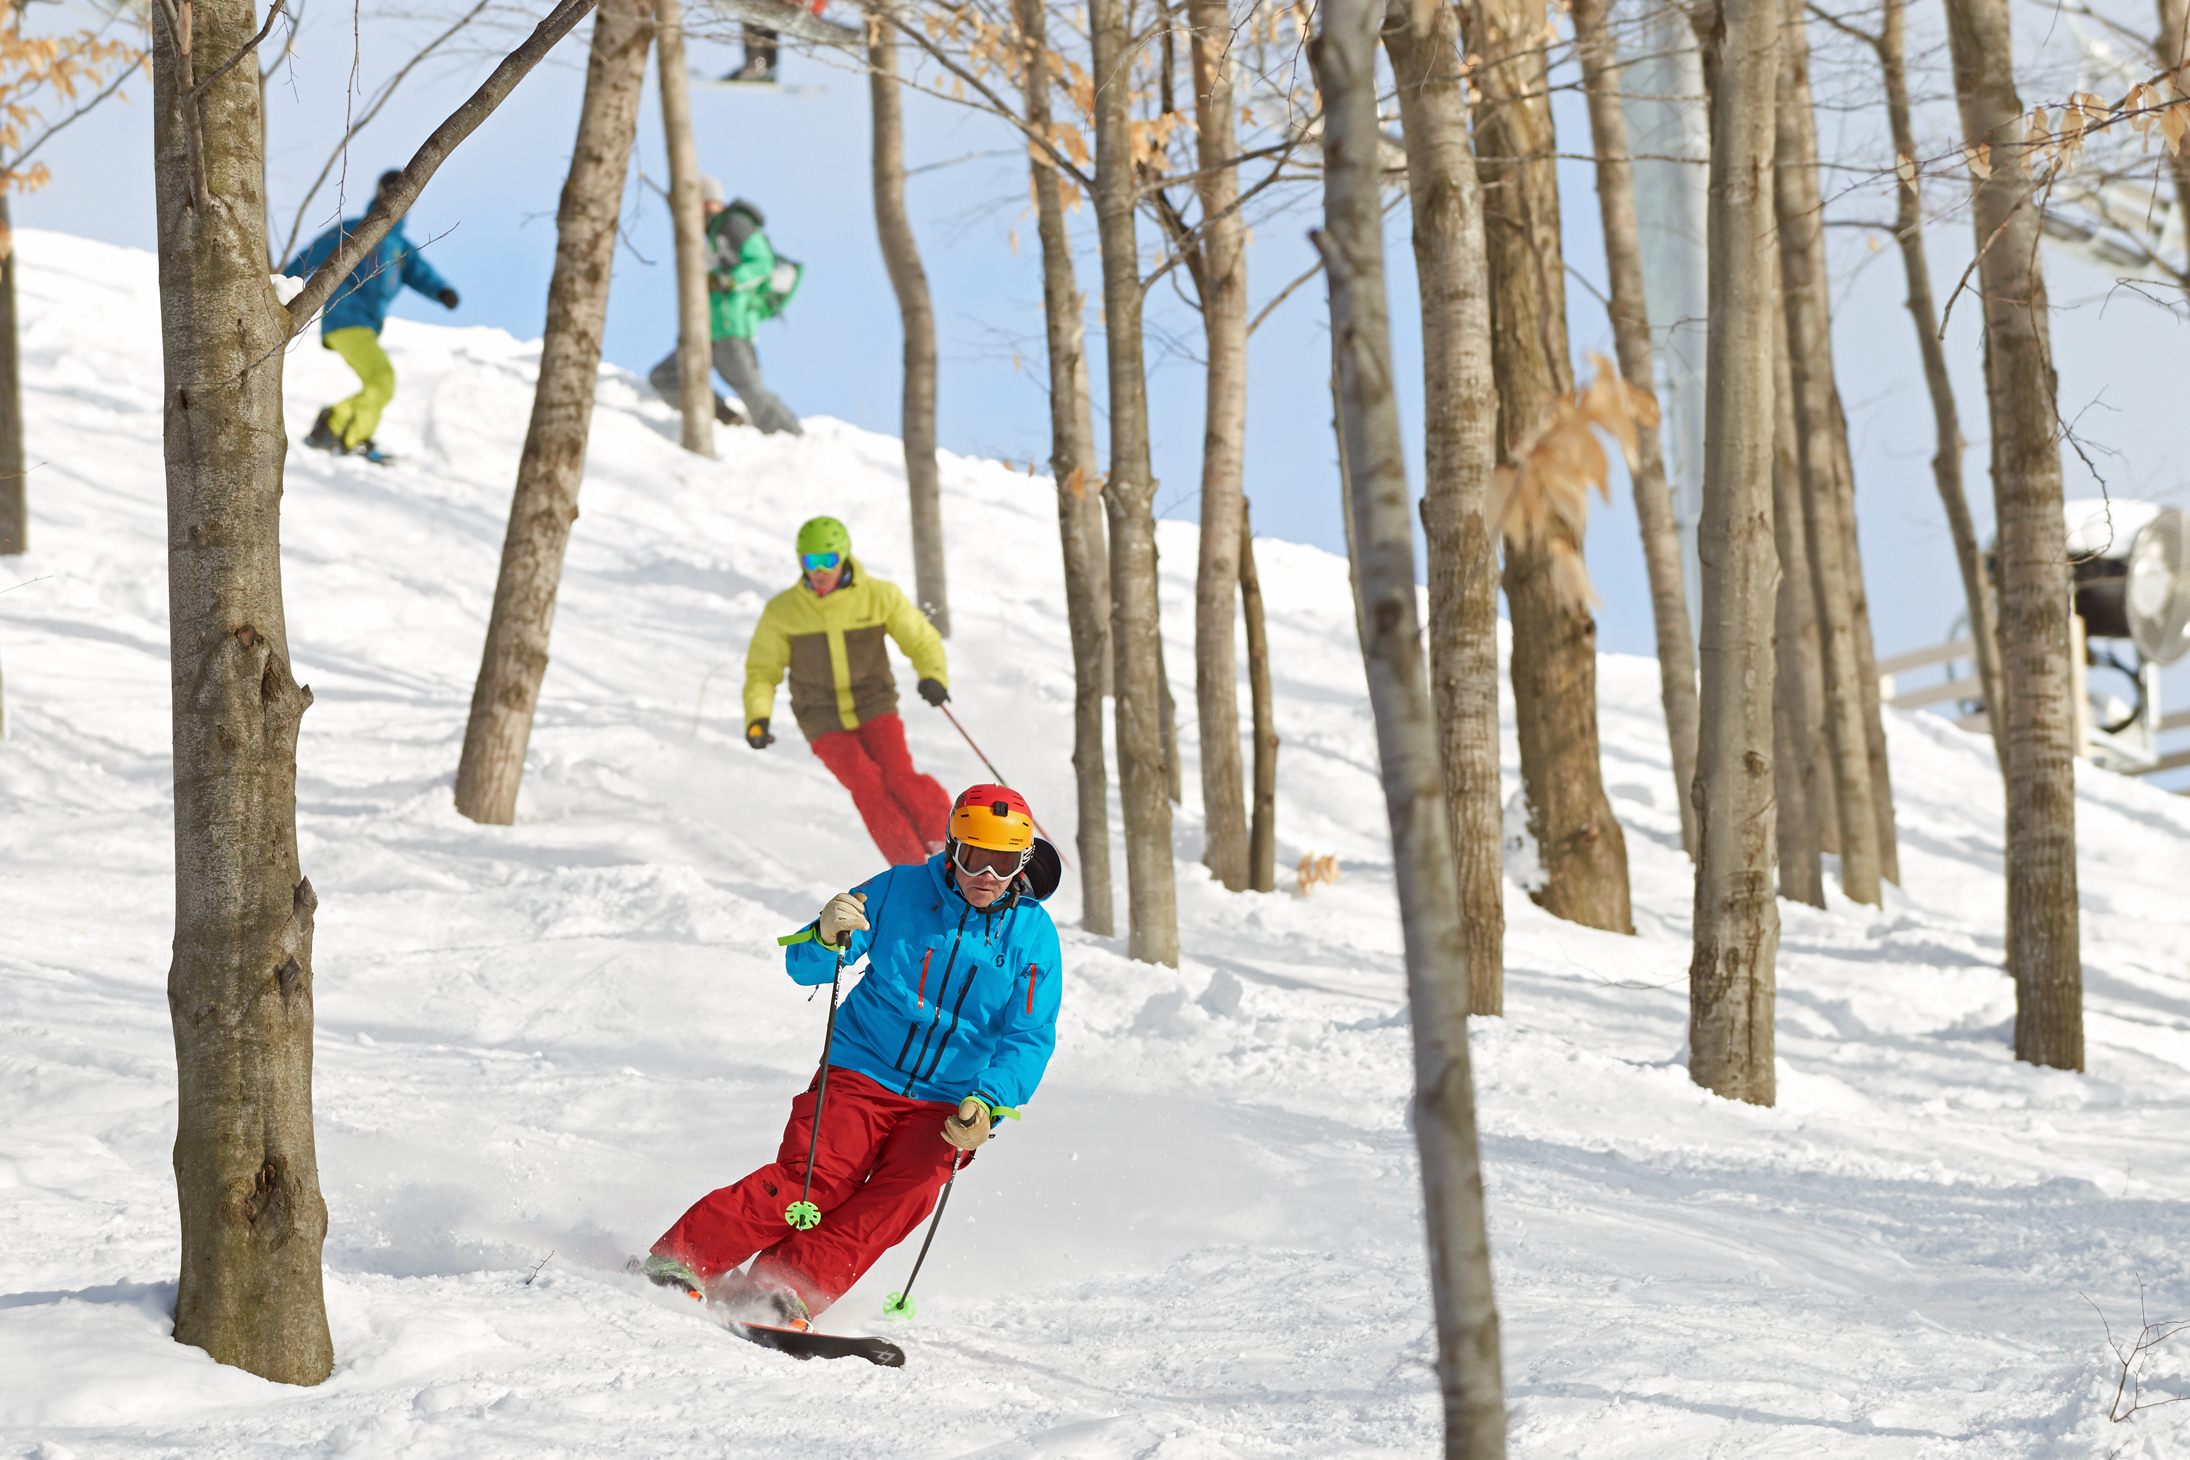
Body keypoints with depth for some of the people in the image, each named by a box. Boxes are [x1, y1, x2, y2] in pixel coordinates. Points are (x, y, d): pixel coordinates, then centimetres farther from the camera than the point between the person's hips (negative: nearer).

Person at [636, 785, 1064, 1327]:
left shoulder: (1032, 934, -1)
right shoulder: (900, 892, -4)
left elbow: (1030, 1039, -4)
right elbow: (803, 967, -4)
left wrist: (988, 1105, -21)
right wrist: (826, 937, -28)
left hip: (948, 1106, 1)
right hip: (861, 1075, -1)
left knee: (899, 1200, -22)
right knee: (816, 1179, -20)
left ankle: (783, 1291, -26)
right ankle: (677, 1261, -18)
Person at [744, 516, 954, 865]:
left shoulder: (879, 596, -7)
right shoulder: (782, 611, -6)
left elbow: (922, 640, 0)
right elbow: (762, 672, 2)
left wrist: (933, 676, -22)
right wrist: (757, 717, -16)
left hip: (875, 708, 0)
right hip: (825, 723, 0)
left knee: (899, 776, -23)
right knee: (868, 786, -22)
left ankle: (947, 845, -9)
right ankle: (916, 867, -18)